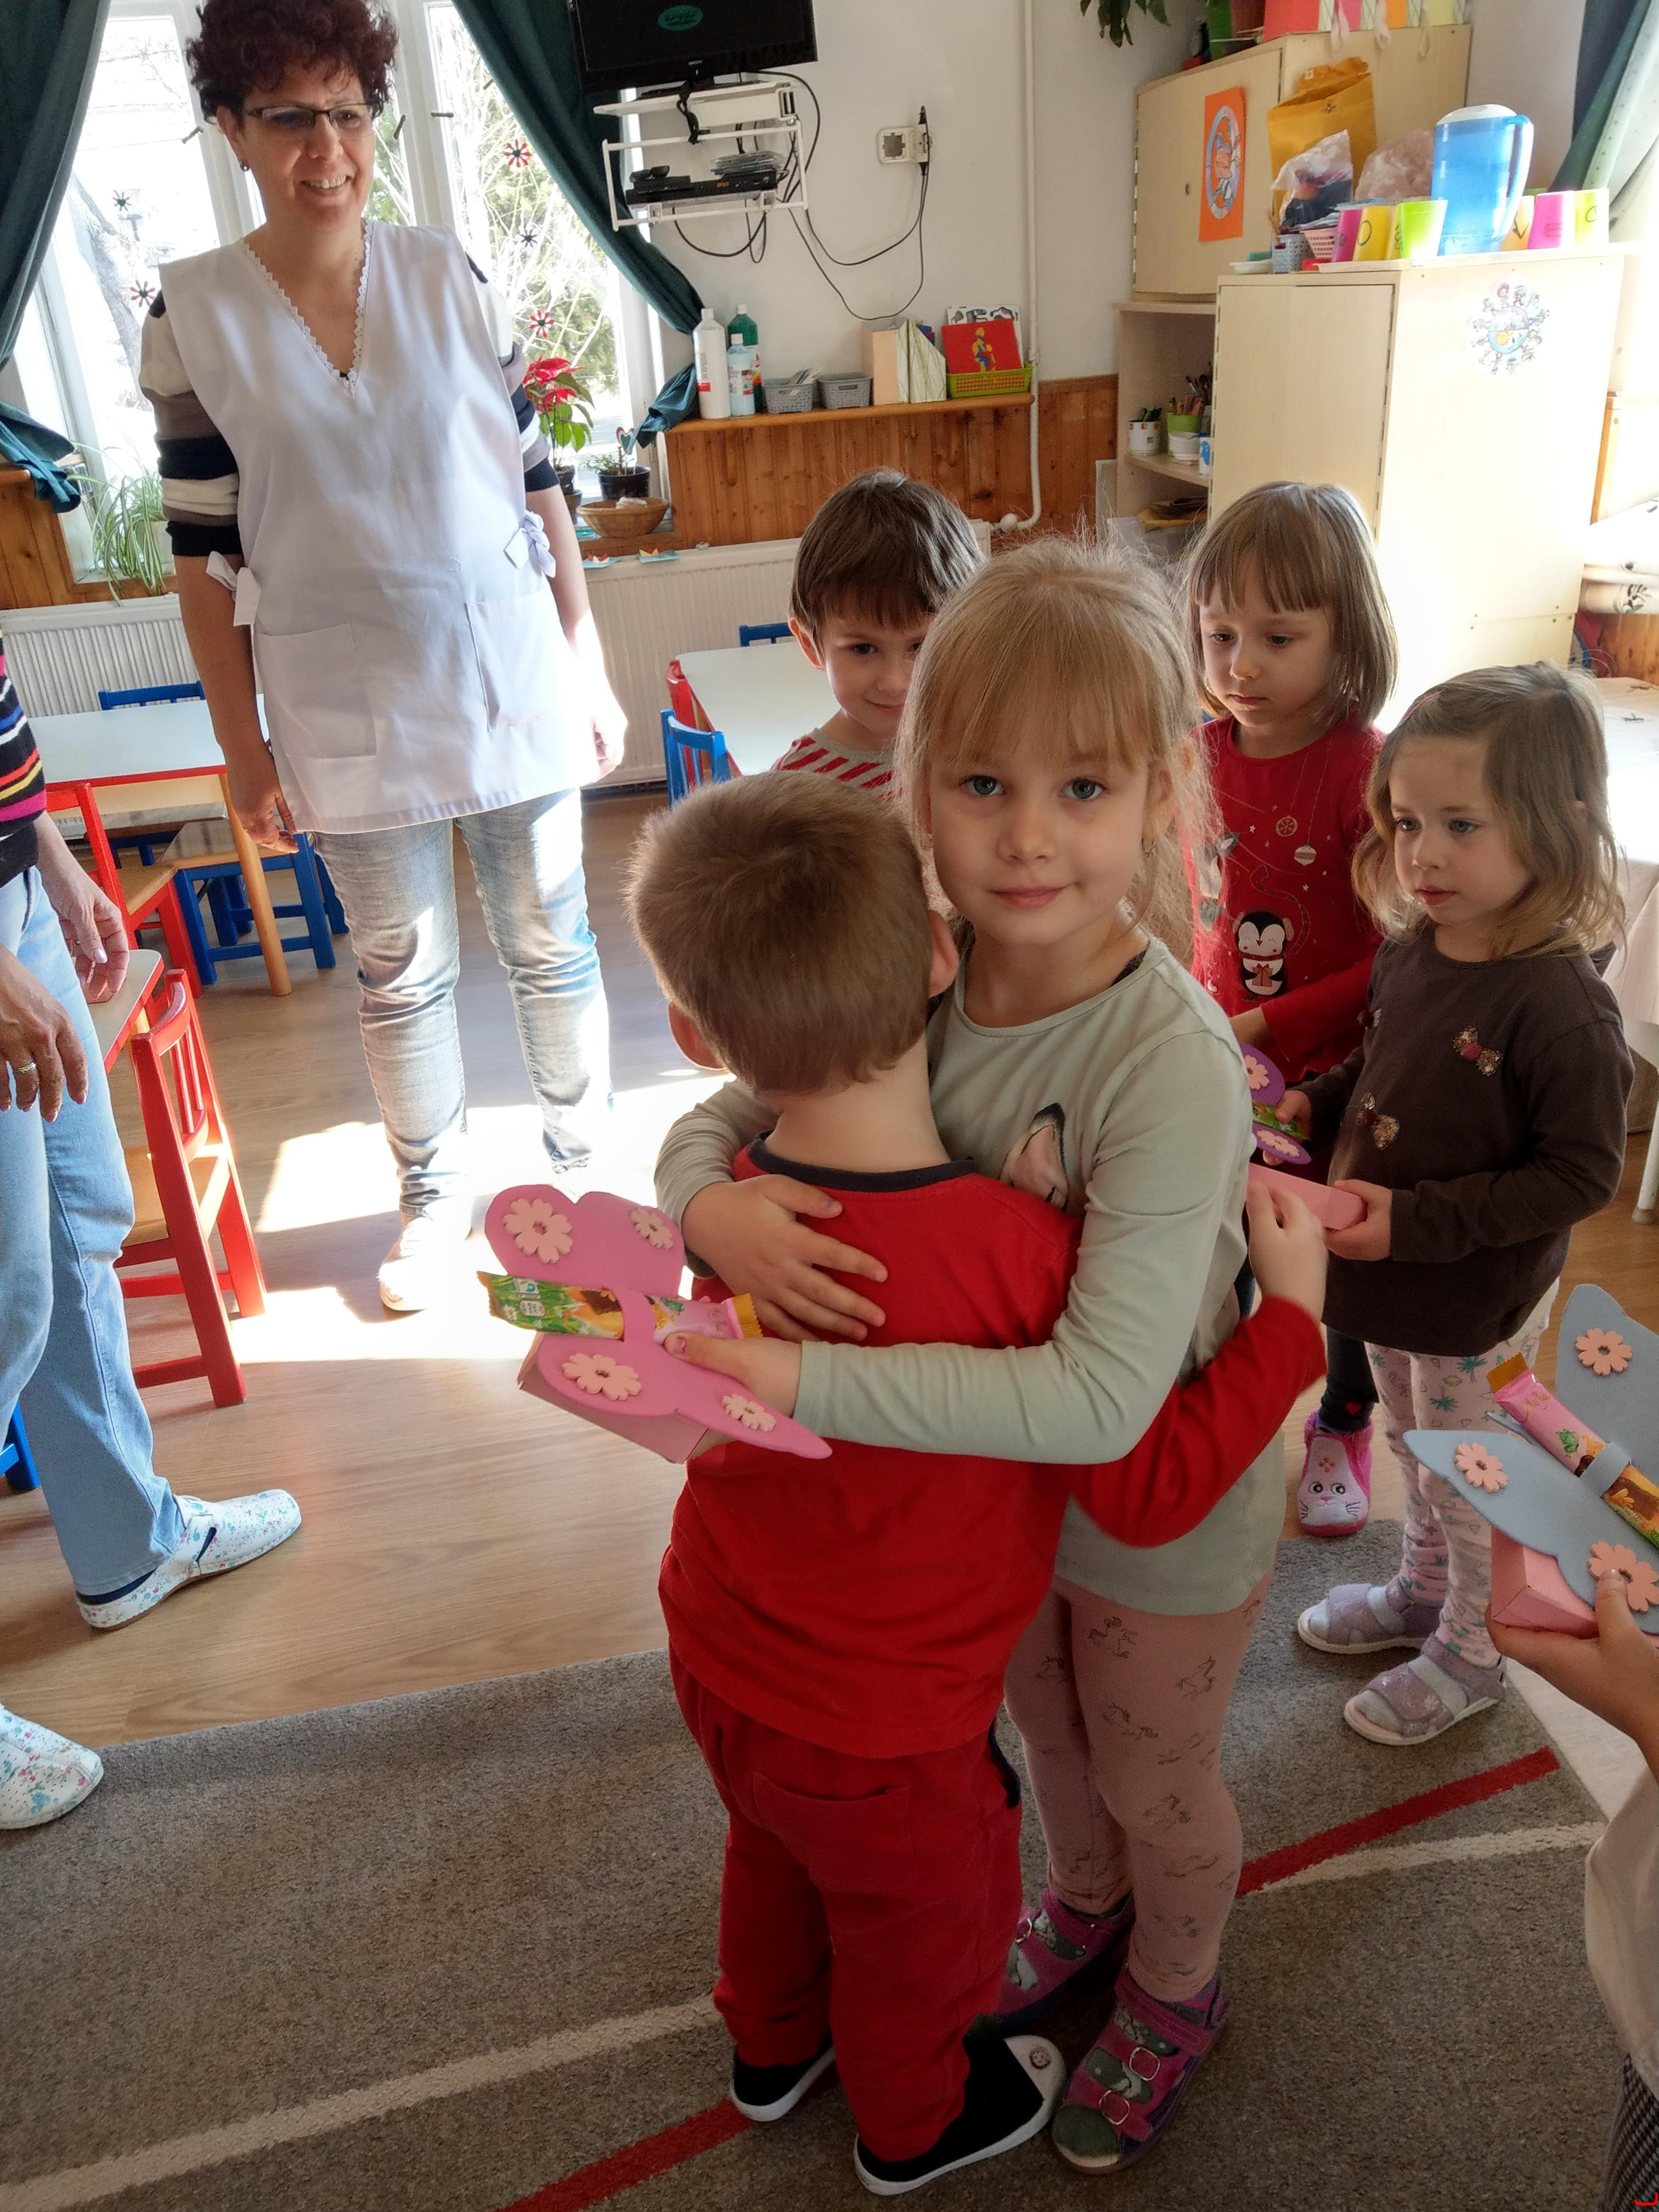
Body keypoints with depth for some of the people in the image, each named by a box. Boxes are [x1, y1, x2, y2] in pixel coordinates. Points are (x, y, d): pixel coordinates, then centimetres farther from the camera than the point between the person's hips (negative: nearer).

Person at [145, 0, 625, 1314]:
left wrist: (590, 670, 3)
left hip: (515, 691, 1)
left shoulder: (451, 279, 1)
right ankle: (434, 1195, 32)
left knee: (551, 943, 11)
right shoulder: (191, 317, -3)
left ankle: (586, 1155, 32)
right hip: (352, 722, 0)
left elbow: (537, 481, 4)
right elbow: (206, 555, -1)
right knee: (401, 972, 11)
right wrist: (244, 750, -3)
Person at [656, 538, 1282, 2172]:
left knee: (1154, 1779, 24)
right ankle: (1085, 1902, 65)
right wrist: (712, 1201, -30)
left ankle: (1173, 1995, 57)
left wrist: (801, 1385, -44)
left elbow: (1102, 1395, -41)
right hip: (1004, 1480, 5)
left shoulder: (1172, 1062, -36)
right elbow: (715, 1117, -7)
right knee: (1045, 1728, 32)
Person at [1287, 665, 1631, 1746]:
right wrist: (1312, 1106, -3)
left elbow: (1579, 1177, -25)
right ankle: (1423, 1592, 53)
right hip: (1396, 1287, 7)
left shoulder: (1560, 1008, -29)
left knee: (1472, 1489, 16)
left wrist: (1415, 1220, -28)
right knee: (1415, 1454, 28)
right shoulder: (1411, 953, -6)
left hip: (1479, 1304, -7)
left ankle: (1472, 1651, 41)